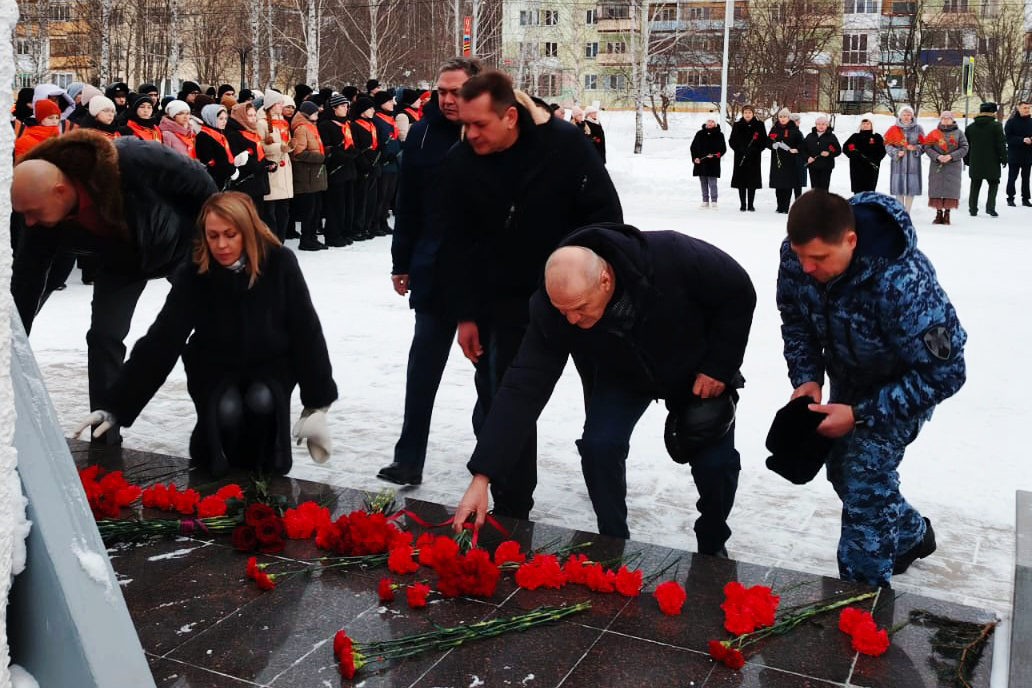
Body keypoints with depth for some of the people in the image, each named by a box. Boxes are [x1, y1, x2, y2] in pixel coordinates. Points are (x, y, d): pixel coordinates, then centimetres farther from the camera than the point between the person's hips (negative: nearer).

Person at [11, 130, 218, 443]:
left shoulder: (128, 160, -43)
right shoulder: (42, 219, -27)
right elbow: (25, 285, -17)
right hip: (120, 263, 3)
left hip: (182, 242, -2)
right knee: (103, 336, -7)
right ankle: (104, 433, 6)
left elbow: (196, 180, -27)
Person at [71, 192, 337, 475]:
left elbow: (307, 333, -15)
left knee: (262, 402, -30)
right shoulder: (193, 275, -18)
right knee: (226, 412, -28)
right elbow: (161, 341, -20)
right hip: (215, 367, 0)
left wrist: (317, 405, -17)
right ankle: (218, 479, 3)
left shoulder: (279, 263, -20)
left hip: (270, 364, 0)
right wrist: (116, 406, -26)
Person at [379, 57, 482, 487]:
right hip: (435, 269, 2)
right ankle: (409, 459, 8)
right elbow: (408, 203, 5)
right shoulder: (424, 132, 0)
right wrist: (402, 262, 6)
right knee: (424, 363, 2)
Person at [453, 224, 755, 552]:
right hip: (624, 375, 1)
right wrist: (481, 477, -38)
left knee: (716, 462, -4)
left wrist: (717, 367, -21)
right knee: (598, 446, -18)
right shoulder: (549, 311, -33)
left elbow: (739, 293, -23)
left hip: (698, 369, -1)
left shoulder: (673, 256, -41)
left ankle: (712, 551, 25)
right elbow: (522, 390, -33)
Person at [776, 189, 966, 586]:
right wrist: (806, 377, -18)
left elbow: (942, 374, -33)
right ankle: (911, 534, 43)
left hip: (907, 381, -6)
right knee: (841, 468, 16)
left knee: (864, 473, -15)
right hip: (848, 374, 7)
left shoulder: (902, 282, -41)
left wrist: (860, 415, -34)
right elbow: (795, 319, -4)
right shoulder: (797, 254, -24)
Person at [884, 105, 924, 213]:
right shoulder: (894, 129, 4)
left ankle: (907, 212, 10)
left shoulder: (918, 128, 6)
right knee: (899, 187, -1)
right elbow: (888, 145, 4)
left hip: (913, 163, 1)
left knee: (911, 188, 0)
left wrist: (915, 148, -12)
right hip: (898, 162, 0)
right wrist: (896, 153, -13)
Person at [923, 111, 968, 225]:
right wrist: (937, 156, -14)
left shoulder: (958, 133, 6)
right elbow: (927, 147, 1)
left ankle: (947, 213, 6)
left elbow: (964, 148, 2)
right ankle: (939, 213, 9)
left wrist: (951, 156, -12)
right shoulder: (934, 133, 7)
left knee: (951, 190, -2)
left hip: (953, 166, -1)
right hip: (937, 166, 1)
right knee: (937, 189, 0)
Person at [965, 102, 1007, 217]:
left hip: (975, 163, 4)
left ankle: (973, 209, 10)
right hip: (992, 163, -3)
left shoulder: (970, 127, 7)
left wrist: (967, 160, 19)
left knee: (975, 186, 11)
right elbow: (1001, 144, -8)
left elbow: (966, 146, 12)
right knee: (993, 183, 9)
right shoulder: (996, 126, -7)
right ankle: (990, 207, -3)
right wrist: (1004, 158, 1)